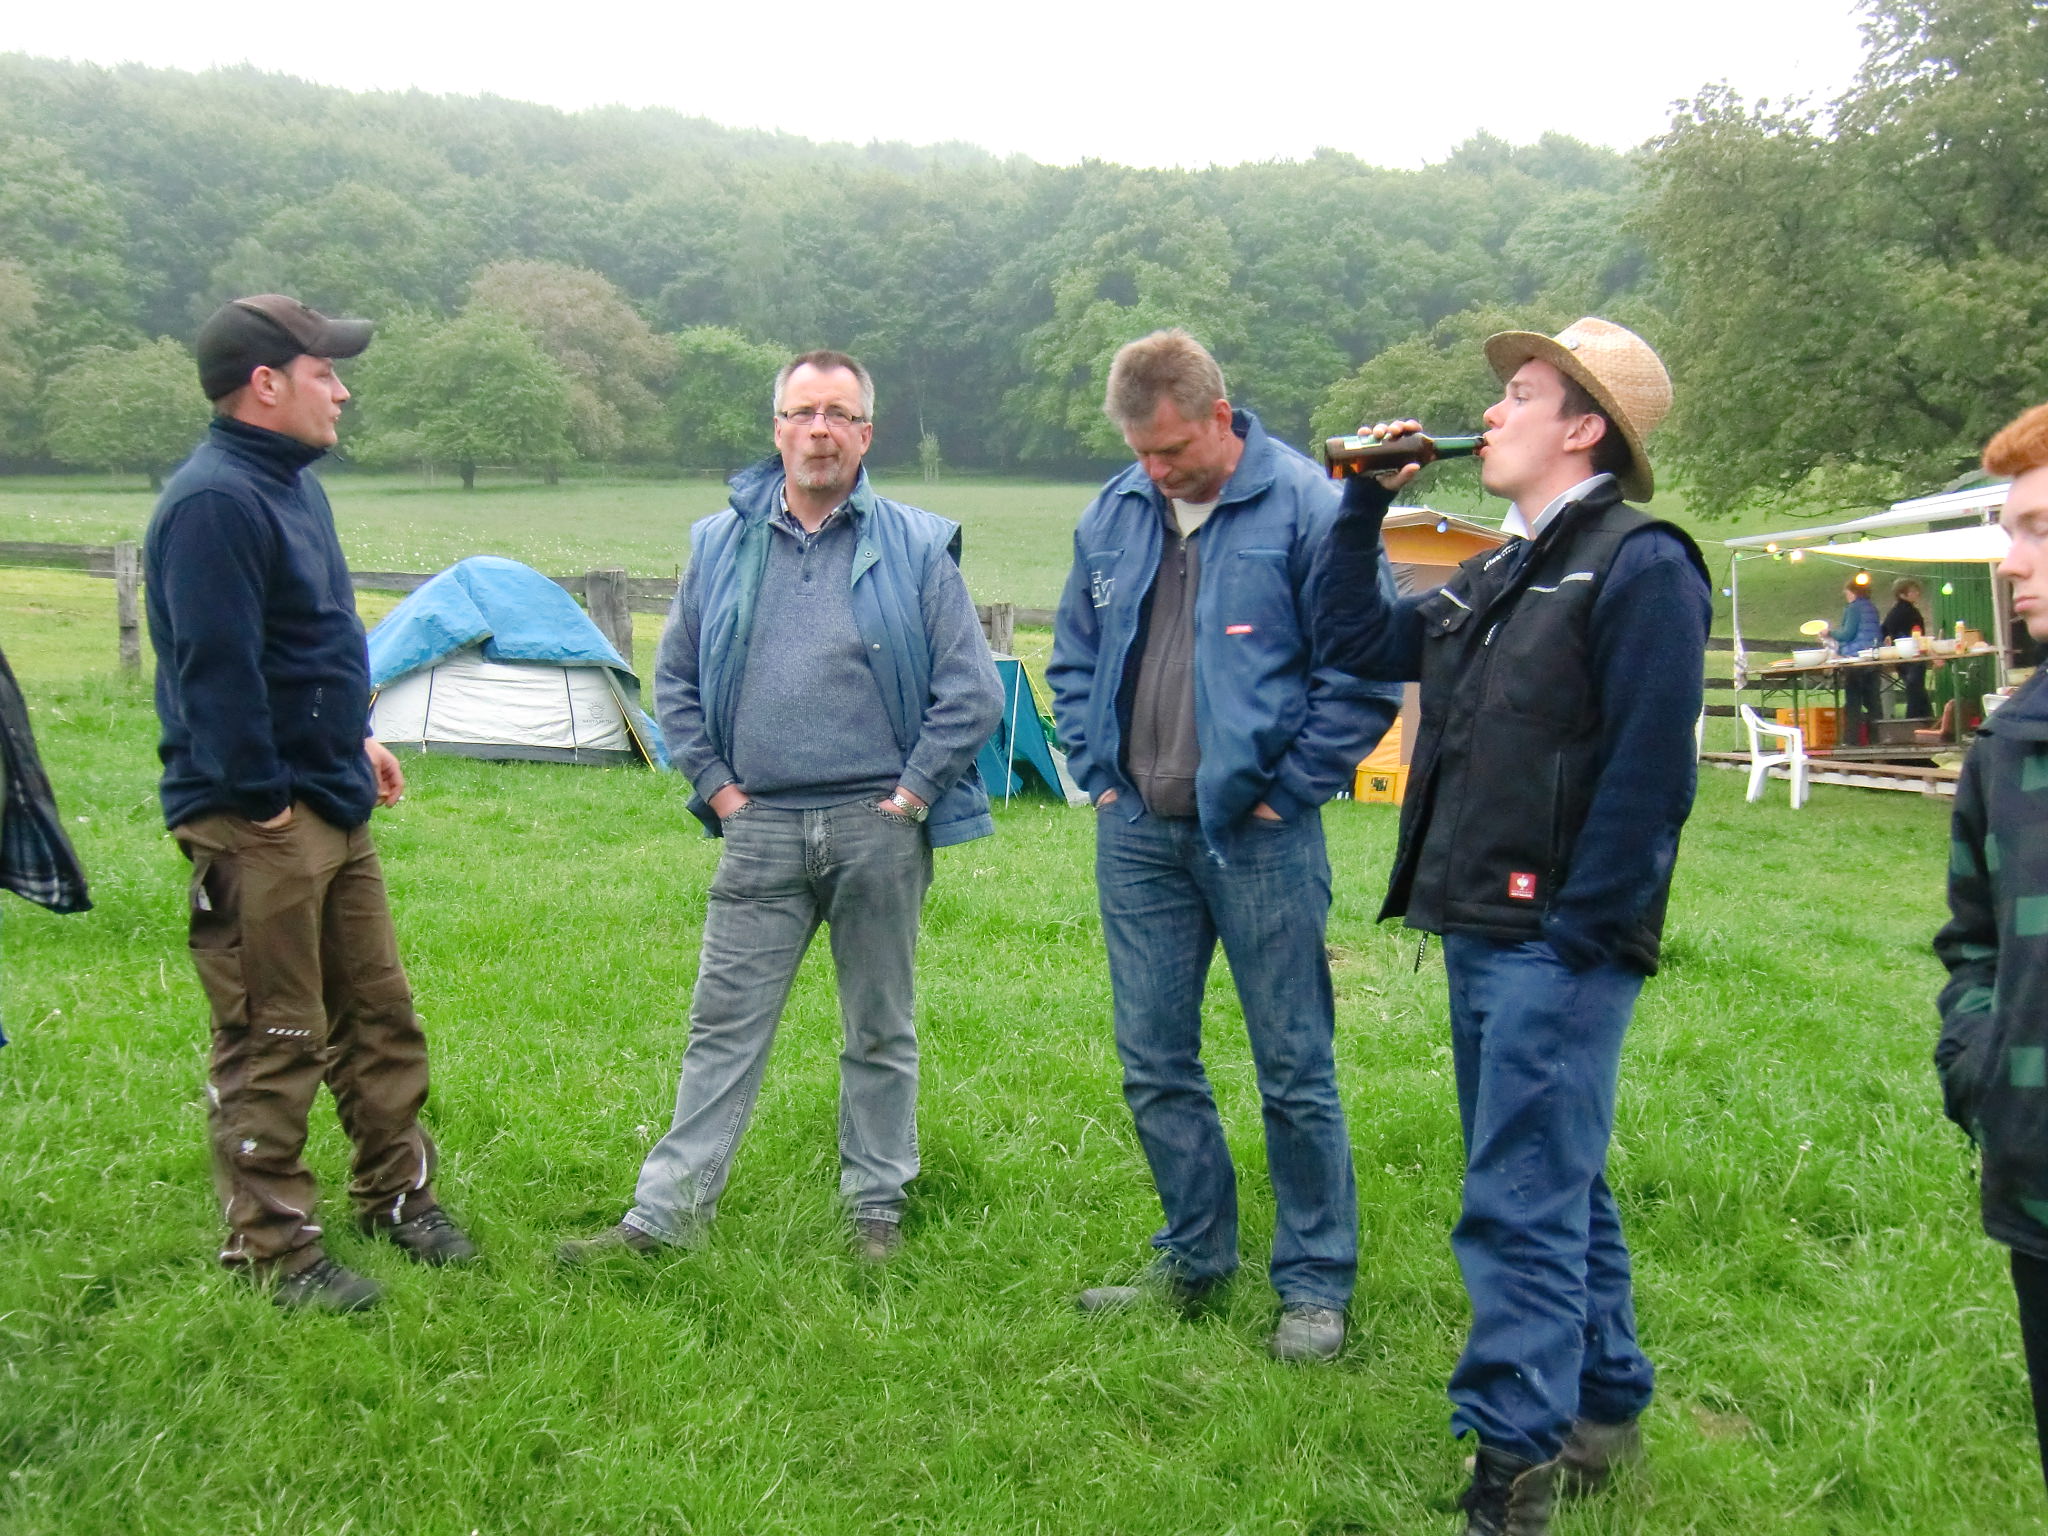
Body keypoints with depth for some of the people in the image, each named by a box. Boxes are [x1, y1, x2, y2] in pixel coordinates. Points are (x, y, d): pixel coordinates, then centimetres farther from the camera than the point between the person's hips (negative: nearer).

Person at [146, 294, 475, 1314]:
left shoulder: (293, 484, 15)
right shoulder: (212, 502, -19)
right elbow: (215, 667, -23)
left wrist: (353, 741, 19)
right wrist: (261, 800, -19)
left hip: (334, 810, 10)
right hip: (257, 830, -10)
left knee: (378, 1016, 18)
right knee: (270, 1046, 2)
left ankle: (396, 1194, 32)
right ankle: (270, 1248, 15)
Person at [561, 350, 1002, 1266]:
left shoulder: (915, 547, 0)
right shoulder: (721, 544, 8)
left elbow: (970, 692, 0)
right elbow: (674, 680, 16)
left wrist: (912, 792, -4)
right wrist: (713, 784, 7)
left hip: (877, 830, -1)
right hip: (760, 829, 2)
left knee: (879, 1031, 11)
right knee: (723, 1027, 4)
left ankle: (876, 1209, 25)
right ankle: (664, 1214, 13)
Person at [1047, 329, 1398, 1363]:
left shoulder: (1307, 507, -9)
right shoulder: (1113, 514, 9)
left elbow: (1365, 674, -9)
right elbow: (1074, 656, 20)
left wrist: (1287, 790, -10)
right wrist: (1098, 771, 9)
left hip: (1256, 838, -5)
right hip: (1137, 835, 6)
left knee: (1295, 1071, 3)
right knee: (1154, 1064, 12)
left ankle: (1315, 1286, 17)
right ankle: (1194, 1260, 28)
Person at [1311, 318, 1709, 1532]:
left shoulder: (1639, 562, -11)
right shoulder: (1498, 577, 17)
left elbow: (1650, 770, -19)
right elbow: (1355, 639, 22)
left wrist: (1577, 932, -21)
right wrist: (1369, 501, 16)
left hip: (1558, 942, -9)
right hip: (1482, 932, 9)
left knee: (1522, 1203, -7)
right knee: (1557, 1185, 18)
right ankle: (1604, 1413, 32)